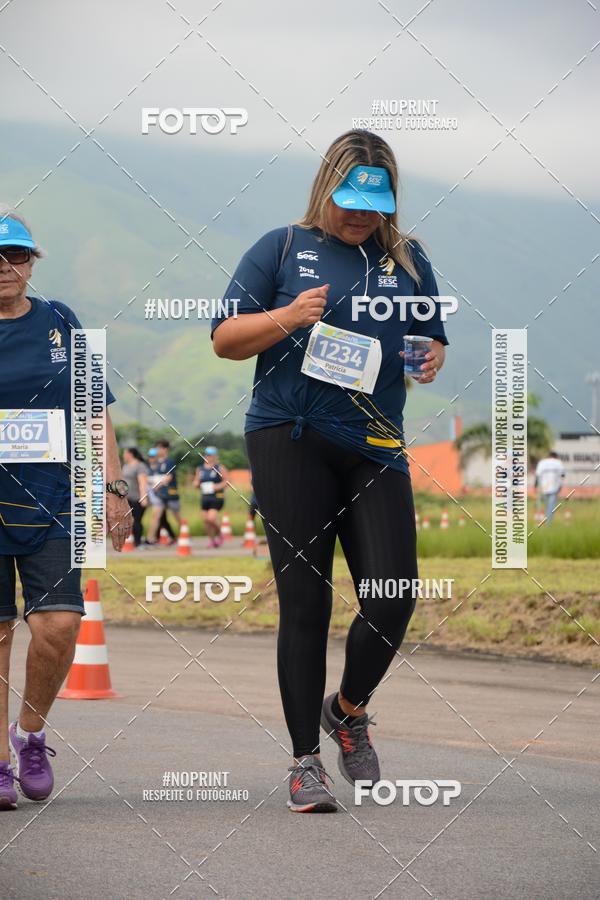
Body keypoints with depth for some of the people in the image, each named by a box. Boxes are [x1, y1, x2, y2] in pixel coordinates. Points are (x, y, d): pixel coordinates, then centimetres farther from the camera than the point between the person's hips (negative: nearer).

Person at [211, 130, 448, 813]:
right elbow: (224, 340, 5)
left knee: (393, 600, -8)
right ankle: (305, 761, 6)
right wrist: (289, 317, -12)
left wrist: (431, 359, -1)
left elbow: (432, 339, 22)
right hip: (290, 441, -2)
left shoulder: (408, 261, 15)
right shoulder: (281, 250, 7)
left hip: (377, 448, 3)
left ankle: (348, 709, 22)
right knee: (304, 602, -2)